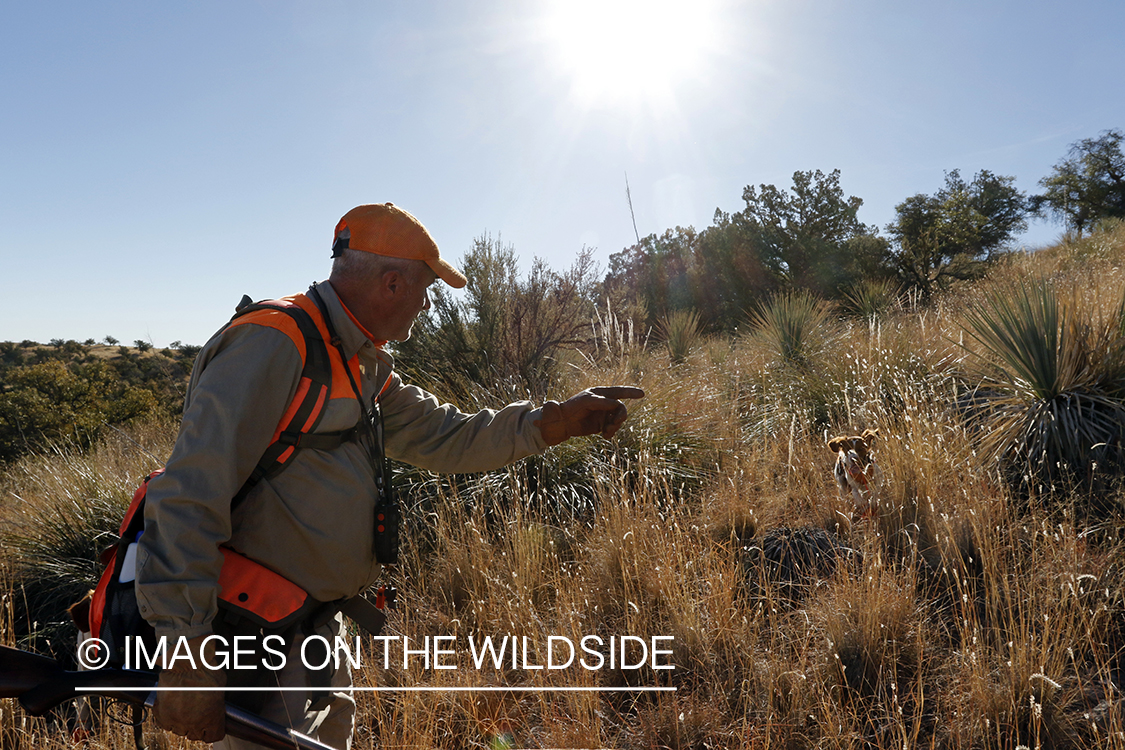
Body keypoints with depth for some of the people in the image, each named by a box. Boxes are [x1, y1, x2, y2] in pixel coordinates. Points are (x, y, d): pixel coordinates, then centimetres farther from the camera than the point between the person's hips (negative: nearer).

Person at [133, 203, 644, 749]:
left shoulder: (365, 369, 9)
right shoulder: (273, 344, -22)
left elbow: (444, 437, 9)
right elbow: (188, 497, -27)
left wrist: (562, 418, 0)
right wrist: (189, 654, -28)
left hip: (316, 622, 9)